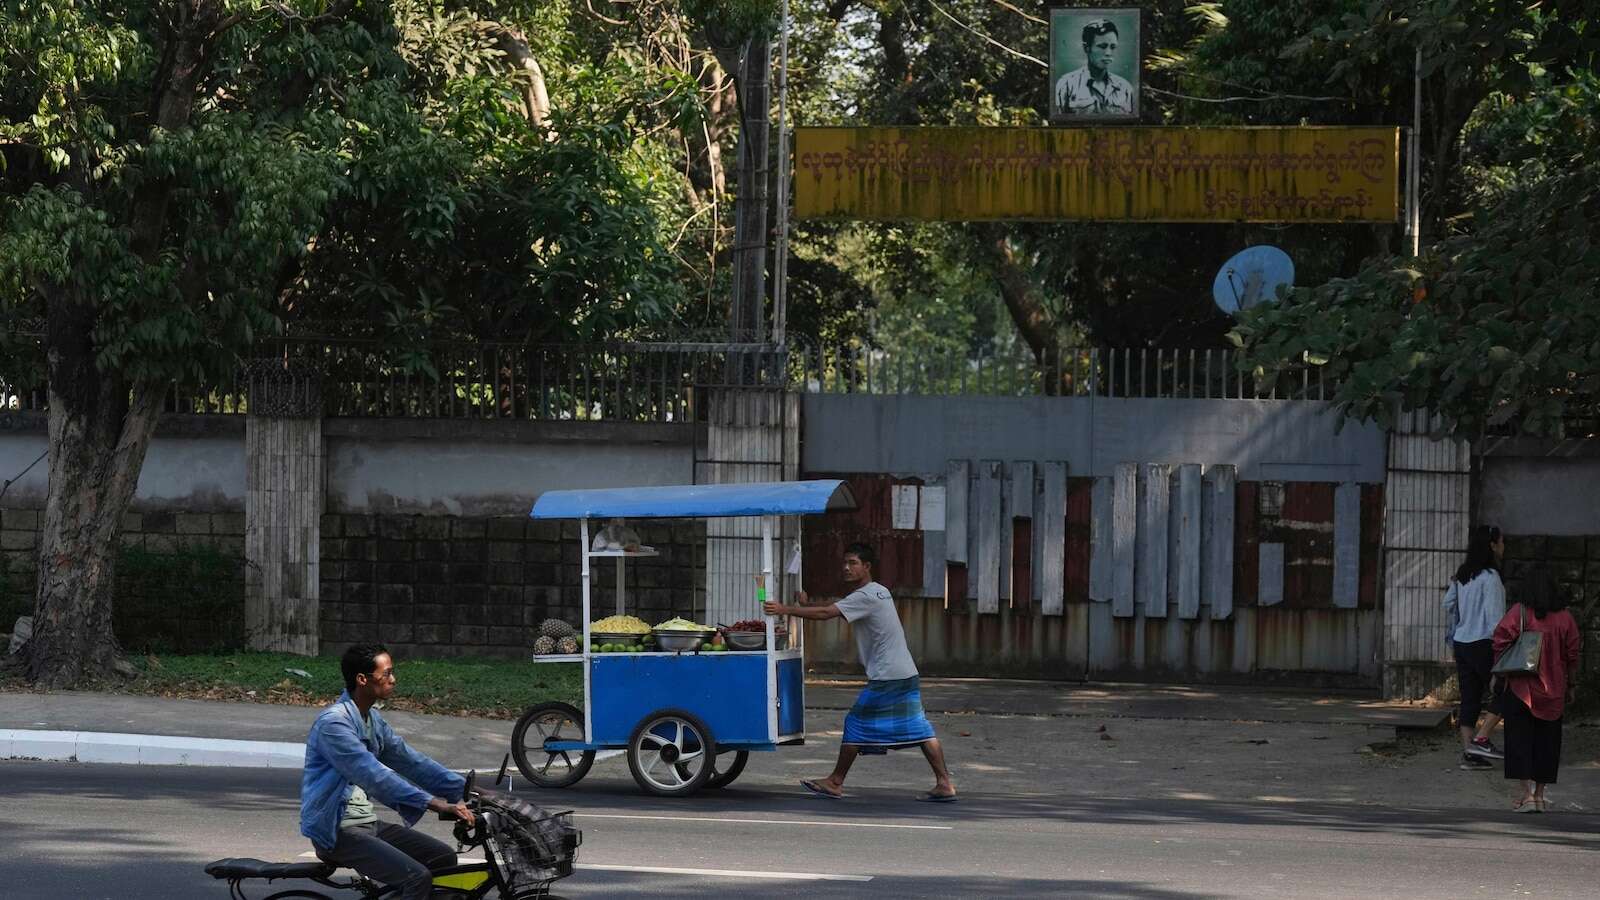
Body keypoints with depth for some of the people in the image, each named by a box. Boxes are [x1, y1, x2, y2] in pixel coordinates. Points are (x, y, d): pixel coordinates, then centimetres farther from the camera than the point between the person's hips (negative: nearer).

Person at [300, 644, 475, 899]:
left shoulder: (373, 720, 12)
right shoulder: (333, 723, -20)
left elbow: (410, 761, 12)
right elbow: (375, 776, -29)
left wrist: (465, 790, 1)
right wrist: (435, 803, -35)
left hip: (367, 822, 10)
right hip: (337, 831, -10)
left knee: (444, 858, 3)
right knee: (418, 877, -23)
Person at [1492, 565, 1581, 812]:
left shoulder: (1519, 612, -10)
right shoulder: (1564, 617, 0)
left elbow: (1501, 642, -15)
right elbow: (1572, 654, 4)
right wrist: (1570, 685, 15)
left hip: (1521, 687, -3)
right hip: (1553, 690, 3)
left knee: (1520, 738, 2)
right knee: (1546, 740, 13)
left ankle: (1527, 792, -9)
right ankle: (1539, 794, 15)